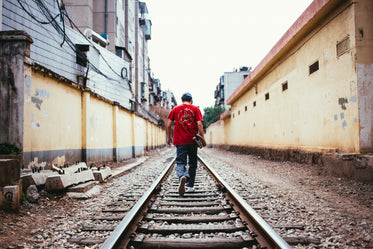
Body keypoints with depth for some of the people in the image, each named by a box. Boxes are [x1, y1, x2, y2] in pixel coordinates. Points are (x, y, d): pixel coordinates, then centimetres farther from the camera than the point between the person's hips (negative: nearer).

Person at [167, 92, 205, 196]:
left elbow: (169, 124, 7)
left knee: (180, 162, -3)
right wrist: (202, 137, -3)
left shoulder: (175, 109, 9)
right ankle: (190, 186, 17)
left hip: (180, 141, 0)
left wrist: (169, 137, 18)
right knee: (192, 163, 13)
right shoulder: (195, 109, 4)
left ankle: (182, 177, -35)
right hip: (192, 141, 0)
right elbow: (199, 124, -6)